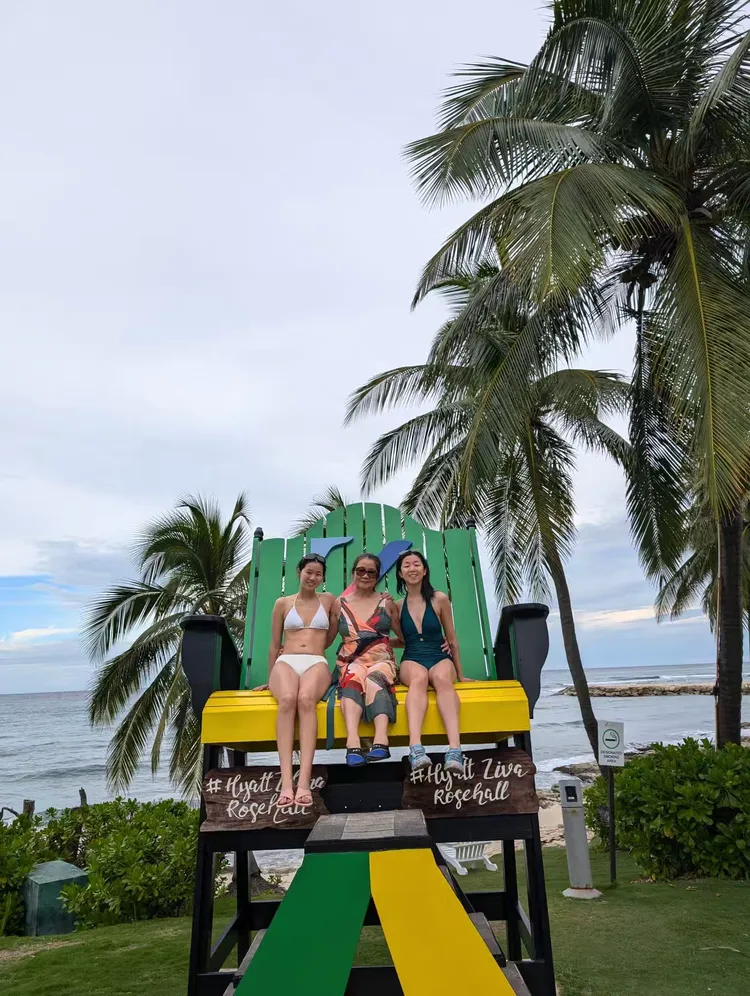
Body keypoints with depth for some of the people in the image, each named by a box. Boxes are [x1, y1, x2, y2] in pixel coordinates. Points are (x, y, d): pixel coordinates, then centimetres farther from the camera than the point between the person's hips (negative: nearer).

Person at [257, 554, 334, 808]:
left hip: (316, 664, 0)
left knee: (306, 699, -38)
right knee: (287, 699, -37)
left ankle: (304, 781, -47)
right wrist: (269, 680, 20)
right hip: (285, 663, 1)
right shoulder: (283, 603, 16)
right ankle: (286, 782, -44)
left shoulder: (328, 600, 17)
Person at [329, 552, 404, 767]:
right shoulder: (340, 604, 13)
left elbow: (404, 637, 16)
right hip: (352, 662, 0)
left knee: (373, 679, -36)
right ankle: (353, 742, -55)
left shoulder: (386, 602, 13)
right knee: (354, 678, -36)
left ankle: (380, 740, -55)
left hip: (382, 661, 0)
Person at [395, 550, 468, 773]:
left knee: (442, 678, -37)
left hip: (440, 659, 0)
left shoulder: (440, 599, 5)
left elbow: (451, 639, 11)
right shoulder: (397, 606, 9)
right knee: (419, 678, -37)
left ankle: (455, 749, -53)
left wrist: (460, 675, 15)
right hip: (411, 661, 0)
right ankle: (415, 748, -57)